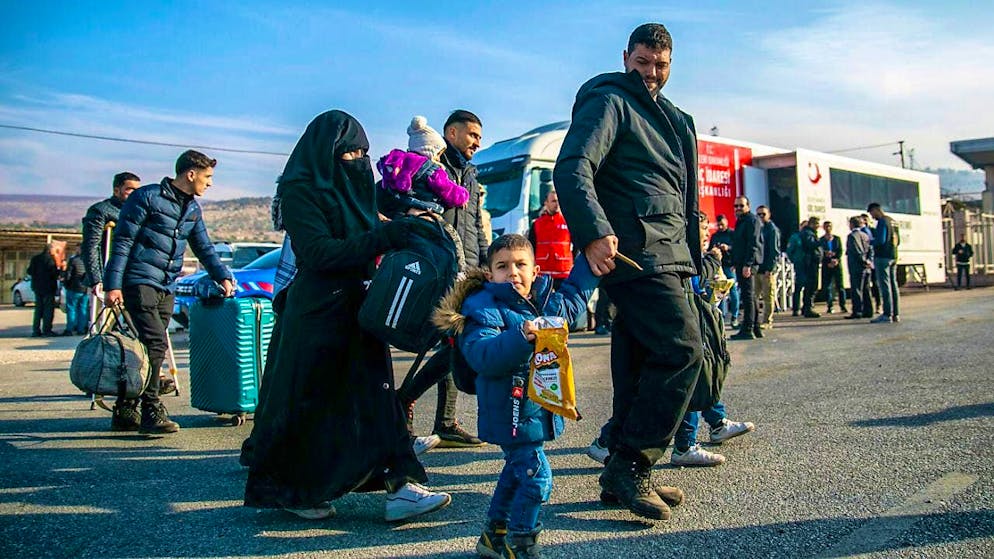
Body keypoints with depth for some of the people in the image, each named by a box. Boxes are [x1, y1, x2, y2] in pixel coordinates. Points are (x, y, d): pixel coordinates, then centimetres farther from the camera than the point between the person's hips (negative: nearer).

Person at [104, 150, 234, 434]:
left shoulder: (193, 209, 15)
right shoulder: (147, 197, -7)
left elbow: (204, 248, 22)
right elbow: (122, 242, -9)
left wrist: (223, 277, 9)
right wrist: (113, 285, -15)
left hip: (165, 289, 8)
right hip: (139, 282, -7)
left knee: (149, 347, 8)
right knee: (154, 344, -15)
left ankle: (125, 413, 17)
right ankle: (151, 412, -11)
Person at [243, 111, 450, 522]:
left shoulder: (352, 187, 14)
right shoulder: (299, 191, -9)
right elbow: (320, 253, -20)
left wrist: (402, 230, -3)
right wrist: (384, 237, -24)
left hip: (359, 307, 7)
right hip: (316, 313, -7)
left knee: (374, 391, 1)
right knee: (310, 400, 3)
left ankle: (399, 486, 0)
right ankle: (292, 490, 22)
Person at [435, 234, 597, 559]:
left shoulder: (547, 302, 6)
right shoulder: (484, 310, -17)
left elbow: (574, 295, 27)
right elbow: (482, 356, -31)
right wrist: (521, 336, -43)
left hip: (541, 408, 9)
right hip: (512, 413, -8)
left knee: (517, 470, 20)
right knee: (536, 474, -9)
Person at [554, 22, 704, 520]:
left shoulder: (669, 116, 26)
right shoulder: (609, 101, -1)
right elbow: (572, 169, -16)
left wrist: (692, 253, 22)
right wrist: (594, 234, -31)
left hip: (667, 256, 9)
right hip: (635, 251, -9)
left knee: (640, 364, 8)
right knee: (682, 350, -15)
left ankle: (624, 476, 15)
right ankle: (630, 465, -8)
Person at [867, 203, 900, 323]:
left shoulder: (882, 222, -11)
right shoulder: (893, 221, 16)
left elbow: (880, 240, -19)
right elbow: (898, 241, 20)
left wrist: (871, 242, -1)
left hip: (883, 257, -9)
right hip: (893, 256, 9)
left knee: (885, 285, -8)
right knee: (893, 284, 9)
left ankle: (887, 314, -9)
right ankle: (896, 314, 11)